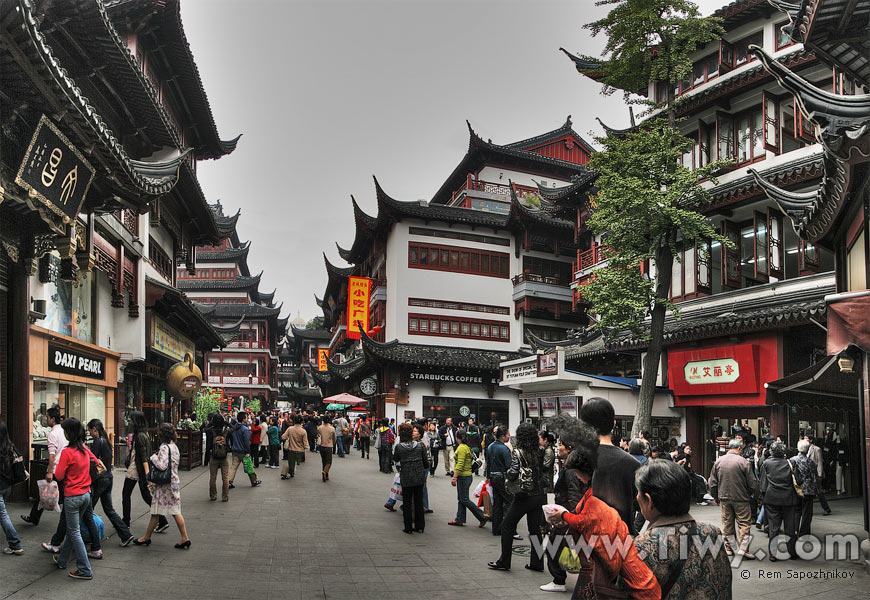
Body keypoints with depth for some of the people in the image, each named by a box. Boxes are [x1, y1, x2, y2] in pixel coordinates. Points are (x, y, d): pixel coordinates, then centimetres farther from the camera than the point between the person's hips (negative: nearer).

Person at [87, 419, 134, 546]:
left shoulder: (97, 442, -14)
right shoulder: (106, 441, 12)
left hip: (100, 479, -9)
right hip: (109, 477, 9)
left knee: (88, 509, 6)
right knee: (109, 509, 11)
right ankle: (126, 535, 5)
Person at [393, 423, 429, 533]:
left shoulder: (399, 447, -11)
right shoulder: (419, 445, -4)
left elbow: (395, 460, 5)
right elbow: (426, 462, 2)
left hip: (406, 479, -3)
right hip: (420, 477, 3)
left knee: (407, 502, 9)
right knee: (419, 501, 14)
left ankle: (408, 527, 12)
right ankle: (420, 526, 18)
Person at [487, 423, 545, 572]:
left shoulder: (518, 452, -13)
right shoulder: (539, 452, 2)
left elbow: (513, 474, -20)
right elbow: (544, 471, 5)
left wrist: (506, 473, -1)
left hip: (524, 497, -5)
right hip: (539, 495, 5)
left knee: (507, 527, 8)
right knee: (535, 529, 14)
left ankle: (504, 562, 12)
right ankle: (537, 562, 16)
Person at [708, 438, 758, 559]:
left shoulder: (718, 461, 2)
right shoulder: (743, 461, -12)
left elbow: (712, 481, 6)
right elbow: (752, 482, -9)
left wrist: (715, 496, 17)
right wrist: (752, 493, 10)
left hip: (724, 498, 4)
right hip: (741, 499, -4)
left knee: (727, 523, 13)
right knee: (744, 523, 3)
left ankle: (729, 547, 20)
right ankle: (743, 549, -2)